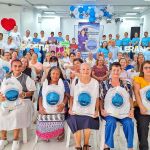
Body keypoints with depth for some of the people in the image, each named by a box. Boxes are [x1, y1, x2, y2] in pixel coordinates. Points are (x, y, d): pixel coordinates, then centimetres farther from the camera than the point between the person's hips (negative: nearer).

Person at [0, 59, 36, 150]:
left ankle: (16, 140, -14)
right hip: (7, 101, 4)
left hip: (22, 101, -3)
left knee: (16, 114, -33)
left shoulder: (26, 78, 2)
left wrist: (25, 94, -18)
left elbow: (32, 91, 1)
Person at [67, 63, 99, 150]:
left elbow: (97, 98, 7)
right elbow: (71, 97, 6)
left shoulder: (95, 82, 1)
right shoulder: (75, 81, 1)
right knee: (77, 127, -21)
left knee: (87, 126, -20)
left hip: (90, 113, 0)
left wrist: (97, 111, 2)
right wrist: (70, 108, -2)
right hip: (76, 112, 0)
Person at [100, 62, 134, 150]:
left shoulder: (126, 84, 10)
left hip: (124, 112, 2)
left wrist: (132, 110, -1)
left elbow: (130, 99, 13)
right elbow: (100, 99, 4)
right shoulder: (104, 84, 4)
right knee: (111, 122, -32)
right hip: (109, 112, -2)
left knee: (129, 123, -25)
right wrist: (102, 110, -9)